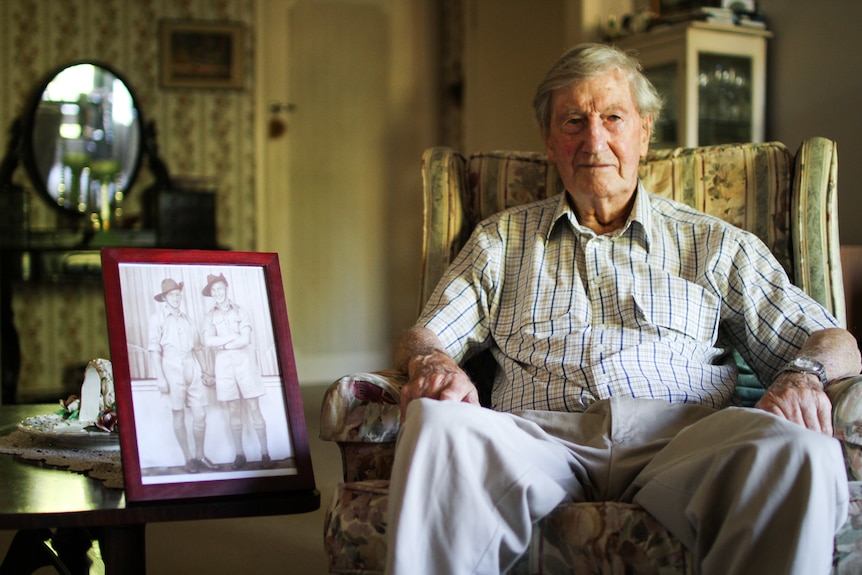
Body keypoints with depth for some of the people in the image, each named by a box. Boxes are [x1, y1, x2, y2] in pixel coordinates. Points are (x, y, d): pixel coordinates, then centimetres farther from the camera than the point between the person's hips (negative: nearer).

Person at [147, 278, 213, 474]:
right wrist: (160, 378, -11)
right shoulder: (157, 318, 0)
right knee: (179, 415, 2)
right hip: (172, 369, -4)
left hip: (192, 369, 4)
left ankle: (200, 455, 14)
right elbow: (154, 349, -5)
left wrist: (202, 370, 15)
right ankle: (188, 458, 10)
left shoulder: (187, 319, 15)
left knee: (200, 414, 0)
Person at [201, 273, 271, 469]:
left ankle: (265, 452, -1)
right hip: (224, 364, 2)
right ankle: (239, 453, 9)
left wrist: (222, 344, -6)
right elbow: (208, 340, -8)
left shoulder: (240, 312, 3)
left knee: (254, 408, -3)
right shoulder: (210, 316, 7)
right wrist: (233, 336, -10)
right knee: (233, 411, 4)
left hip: (243, 360, -2)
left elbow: (245, 339, -9)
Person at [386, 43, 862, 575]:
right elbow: (422, 337, 19)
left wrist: (805, 374, -7)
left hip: (682, 440, 0)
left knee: (800, 451, -34)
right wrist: (431, 363, -7)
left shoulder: (717, 246, 22)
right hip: (541, 437, 0)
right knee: (436, 425, -34)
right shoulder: (501, 241, 25)